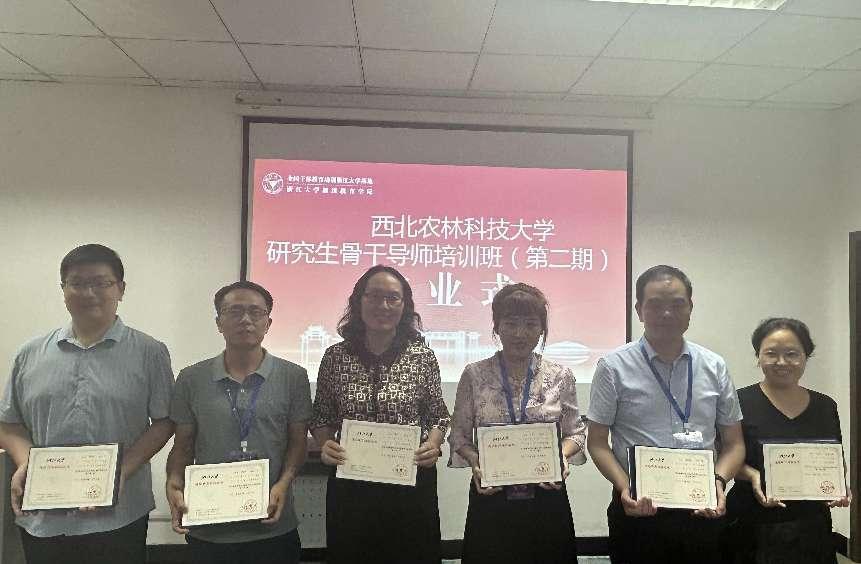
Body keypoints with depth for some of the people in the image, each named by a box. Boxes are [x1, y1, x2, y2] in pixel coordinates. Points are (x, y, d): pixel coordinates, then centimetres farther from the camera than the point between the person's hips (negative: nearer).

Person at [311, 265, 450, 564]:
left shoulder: (422, 356, -2)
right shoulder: (336, 356, 0)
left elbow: (438, 415, 6)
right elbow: (321, 417, 8)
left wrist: (433, 444, -14)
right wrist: (325, 445, -12)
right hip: (350, 485, 1)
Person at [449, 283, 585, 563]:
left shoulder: (560, 376, 2)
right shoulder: (474, 375, -2)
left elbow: (575, 433, 8)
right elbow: (459, 435, 3)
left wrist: (560, 458, -10)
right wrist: (476, 462, -14)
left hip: (547, 494, 1)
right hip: (490, 497, -1)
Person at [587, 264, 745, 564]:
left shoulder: (715, 367, 4)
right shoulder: (614, 367, -5)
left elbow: (733, 443, 8)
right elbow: (597, 442, -2)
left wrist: (719, 481, -10)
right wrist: (625, 487, -17)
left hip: (702, 513, 3)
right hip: (637, 511, -2)